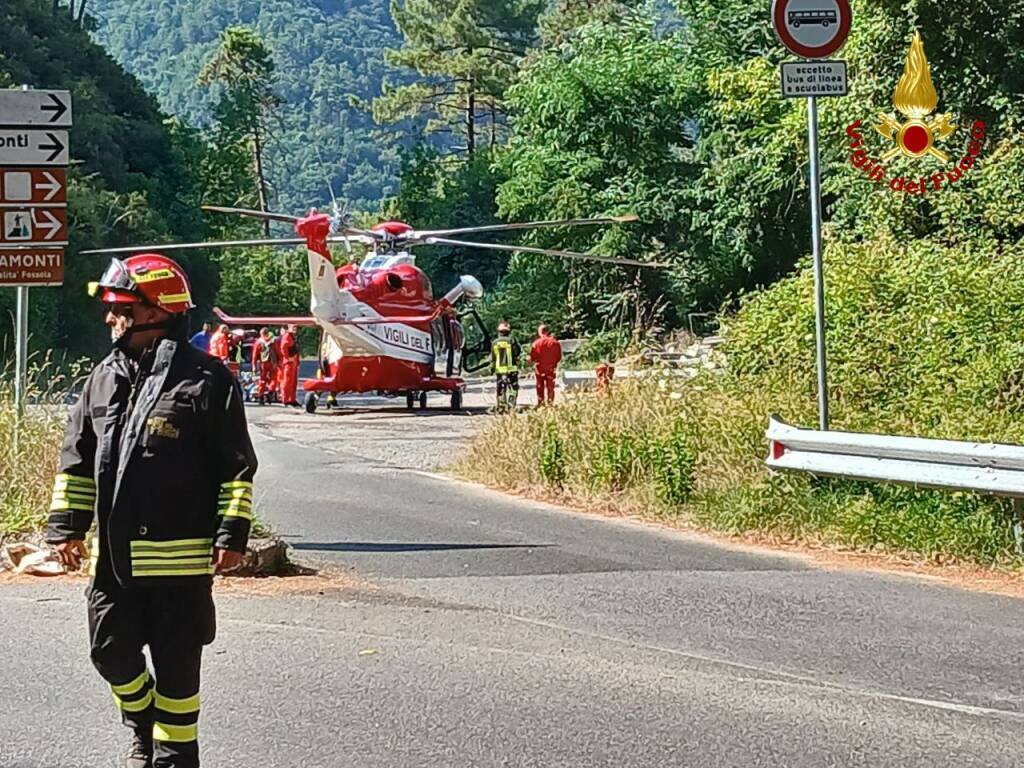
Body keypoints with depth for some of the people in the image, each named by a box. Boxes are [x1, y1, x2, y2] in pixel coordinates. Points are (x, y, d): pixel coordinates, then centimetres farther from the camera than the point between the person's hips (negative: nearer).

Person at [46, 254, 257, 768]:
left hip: (179, 555, -6)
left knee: (176, 665, 3)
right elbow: (77, 458, 15)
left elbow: (237, 466, -6)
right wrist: (67, 526, 10)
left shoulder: (206, 380, -8)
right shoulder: (105, 378, 10)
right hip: (113, 554, 6)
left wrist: (231, 534, -10)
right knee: (112, 653, 13)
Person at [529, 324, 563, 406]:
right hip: (551, 369, 1)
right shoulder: (555, 342, -5)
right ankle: (550, 403, 9)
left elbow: (532, 358, -8)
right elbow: (559, 357, 1)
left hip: (540, 369, -1)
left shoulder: (537, 343, -11)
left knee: (540, 387, 9)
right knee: (550, 387, 10)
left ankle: (540, 403, 9)